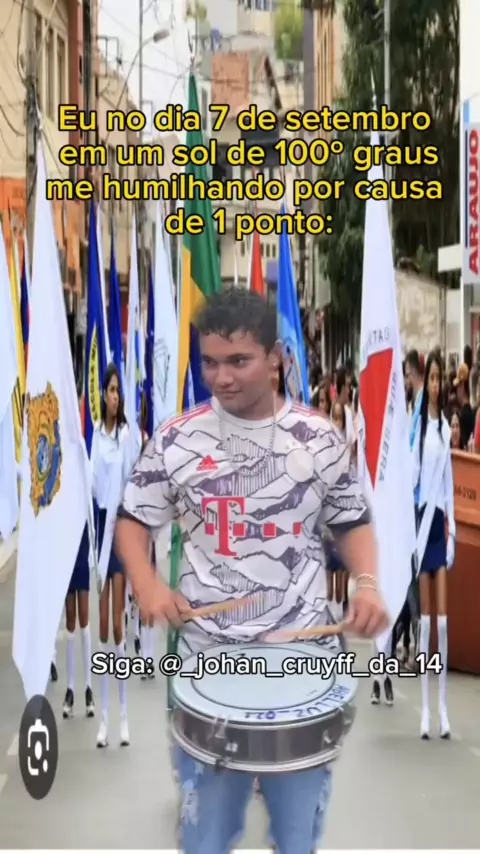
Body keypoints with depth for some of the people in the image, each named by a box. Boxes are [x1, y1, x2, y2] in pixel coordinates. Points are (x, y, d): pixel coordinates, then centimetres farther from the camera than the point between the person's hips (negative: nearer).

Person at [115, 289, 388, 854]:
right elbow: (134, 518, 4)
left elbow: (351, 520, 8)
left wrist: (367, 584, -9)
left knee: (300, 795, 15)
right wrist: (146, 584, -14)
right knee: (207, 804, 12)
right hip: (210, 649, 0)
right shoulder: (176, 440, -5)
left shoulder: (318, 438, -2)